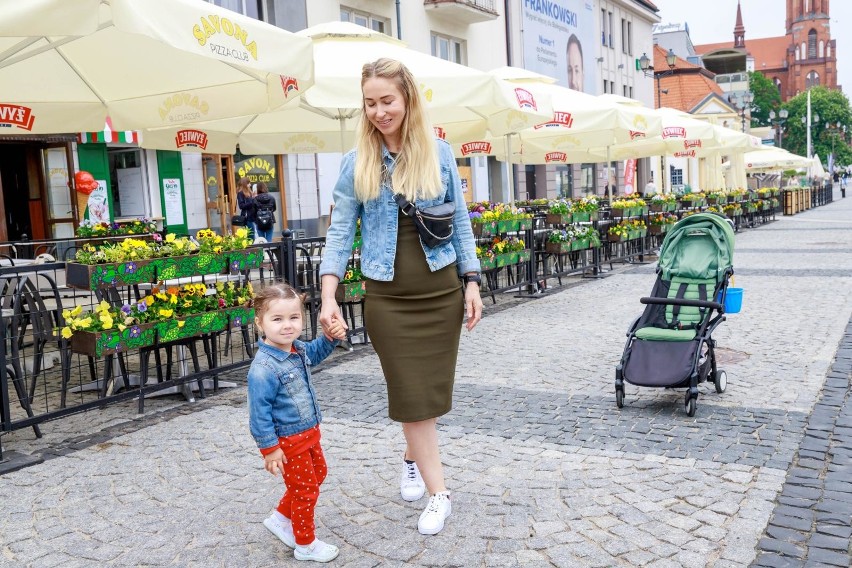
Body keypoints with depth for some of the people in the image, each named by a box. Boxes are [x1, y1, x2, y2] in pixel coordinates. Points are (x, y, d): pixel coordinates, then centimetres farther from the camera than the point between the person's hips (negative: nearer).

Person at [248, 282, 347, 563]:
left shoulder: (298, 349, -4)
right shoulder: (263, 369, -30)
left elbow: (314, 353, 21)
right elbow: (259, 413, -25)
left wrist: (329, 338, 3)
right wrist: (269, 448, -20)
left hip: (309, 433, 9)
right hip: (288, 442, -9)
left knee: (318, 474, 26)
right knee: (305, 489, 5)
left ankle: (280, 518, 42)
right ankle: (305, 545, 27)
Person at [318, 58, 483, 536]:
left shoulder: (439, 153, 1)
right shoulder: (357, 163, 0)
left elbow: (460, 222, 6)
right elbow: (340, 232, -1)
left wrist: (472, 282, 0)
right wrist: (329, 296, -13)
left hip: (441, 291, 1)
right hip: (387, 297, -1)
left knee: (433, 387, 9)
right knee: (411, 393, 1)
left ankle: (414, 460, 37)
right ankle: (438, 493, 13)